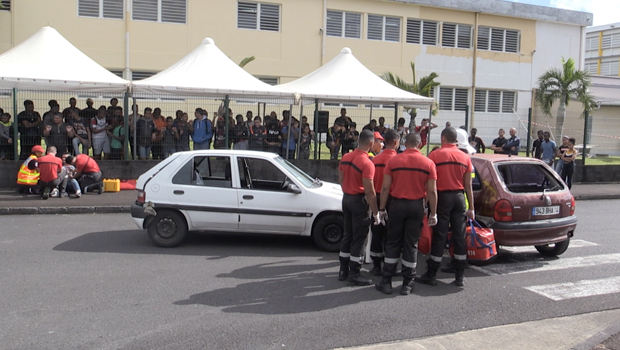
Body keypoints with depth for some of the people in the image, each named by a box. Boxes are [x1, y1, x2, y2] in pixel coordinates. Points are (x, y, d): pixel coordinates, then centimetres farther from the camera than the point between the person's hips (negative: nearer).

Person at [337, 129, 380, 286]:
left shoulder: (345, 157, 3)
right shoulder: (367, 163, -20)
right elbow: (369, 192, -21)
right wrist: (375, 213, -15)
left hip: (346, 198, 8)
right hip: (359, 201, -8)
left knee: (347, 234, 16)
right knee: (359, 237, 1)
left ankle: (343, 270, 24)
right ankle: (354, 274, 6)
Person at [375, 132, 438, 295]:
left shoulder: (393, 161, -3)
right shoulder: (428, 163, -2)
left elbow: (385, 187, -4)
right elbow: (432, 191, -4)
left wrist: (382, 209, 4)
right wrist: (433, 213, 2)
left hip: (396, 205, 0)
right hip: (417, 206, 0)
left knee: (393, 244, 9)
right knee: (411, 245, 8)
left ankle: (386, 282, 11)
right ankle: (407, 284, 14)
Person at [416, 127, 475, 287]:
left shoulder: (435, 155, -6)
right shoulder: (465, 157, 6)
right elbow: (468, 186, 6)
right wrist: (471, 208, 10)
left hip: (442, 197, -3)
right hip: (459, 197, 3)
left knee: (439, 237, 1)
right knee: (459, 236, 8)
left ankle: (431, 275, 8)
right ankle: (460, 277, 13)